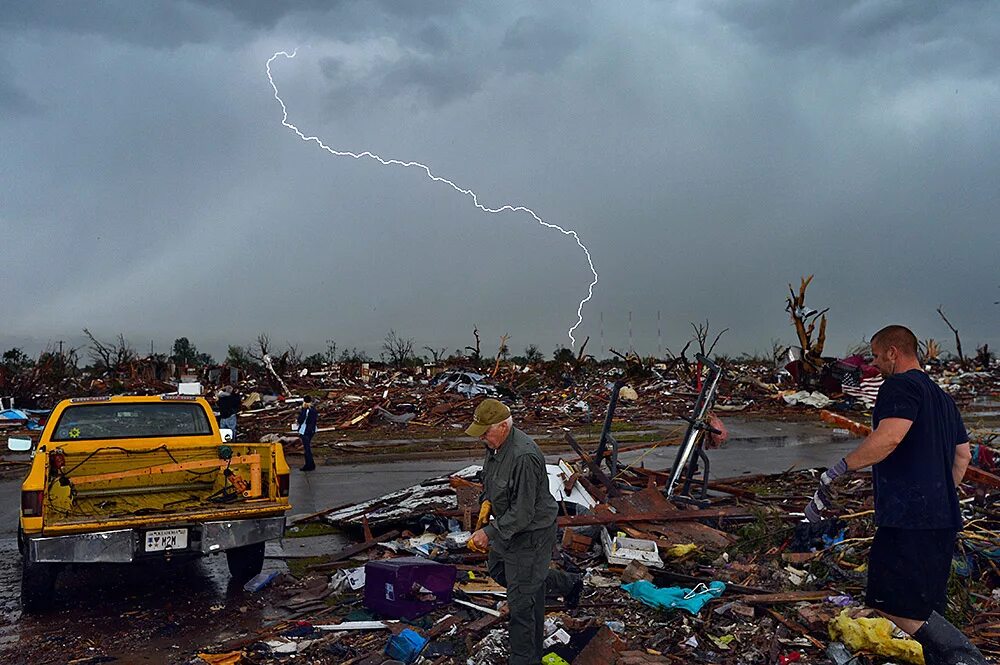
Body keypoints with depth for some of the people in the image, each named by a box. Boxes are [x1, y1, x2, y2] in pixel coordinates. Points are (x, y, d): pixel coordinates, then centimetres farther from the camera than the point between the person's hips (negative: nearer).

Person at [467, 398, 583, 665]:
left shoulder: (524, 457, -34)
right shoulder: (494, 443, -4)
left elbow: (522, 512, -30)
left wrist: (490, 533, -26)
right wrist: (487, 500, 4)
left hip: (531, 533, -10)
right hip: (509, 524, 10)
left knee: (522, 600, 2)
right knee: (499, 572, 28)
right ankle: (568, 584, 42)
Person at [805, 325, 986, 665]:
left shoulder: (900, 386, -8)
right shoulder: (941, 395, 23)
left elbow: (889, 436, -26)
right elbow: (963, 454, 28)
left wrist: (836, 471, -21)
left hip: (908, 516, -10)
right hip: (941, 518, 10)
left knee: (892, 602, -10)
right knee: (922, 607, 14)